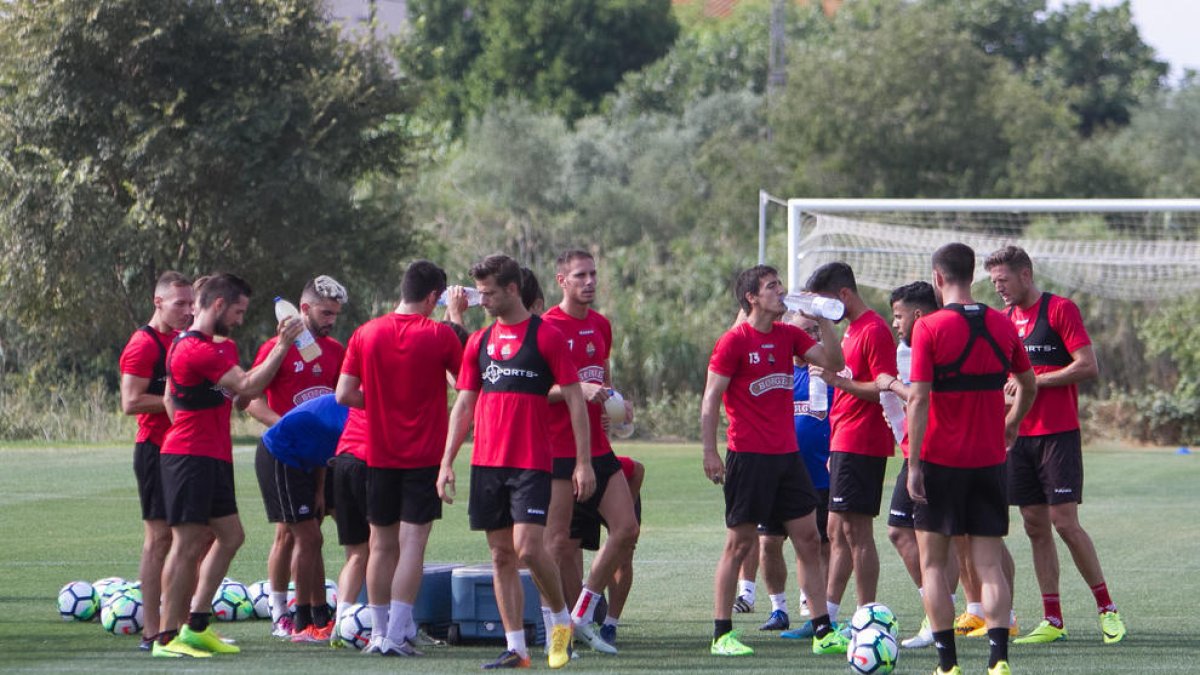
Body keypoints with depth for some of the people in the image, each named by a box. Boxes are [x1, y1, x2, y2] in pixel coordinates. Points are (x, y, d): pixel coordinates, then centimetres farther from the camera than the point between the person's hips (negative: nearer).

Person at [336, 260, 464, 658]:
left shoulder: (366, 334, 0)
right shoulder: (439, 335, -9)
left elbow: (344, 394, -2)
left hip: (379, 456, 3)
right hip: (424, 457, -3)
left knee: (382, 545, 12)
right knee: (412, 543, -4)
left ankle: (379, 632, 15)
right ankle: (397, 635, -11)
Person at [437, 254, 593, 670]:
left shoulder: (545, 336, -3)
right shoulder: (479, 342, 13)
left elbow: (575, 401, -4)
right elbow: (464, 405, 16)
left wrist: (583, 463, -9)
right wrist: (447, 462, 8)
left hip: (531, 463, -6)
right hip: (486, 463, 6)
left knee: (528, 547, -16)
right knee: (501, 557, 4)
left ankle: (561, 620, 7)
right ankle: (516, 648, 7)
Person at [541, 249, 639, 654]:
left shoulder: (600, 325, 14)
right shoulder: (547, 327, -9)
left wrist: (611, 401, 9)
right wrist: (578, 389, -23)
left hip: (598, 449, 7)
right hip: (558, 450, -7)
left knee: (626, 529, 0)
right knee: (560, 541, -4)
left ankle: (581, 616, 9)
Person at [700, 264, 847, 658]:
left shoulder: (788, 336, 10)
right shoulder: (734, 342, -7)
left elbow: (833, 363, 9)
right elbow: (710, 400, -7)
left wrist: (823, 320, -1)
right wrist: (710, 453, -12)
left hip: (787, 455, 6)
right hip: (749, 458, -6)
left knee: (809, 540, 4)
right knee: (739, 544, -2)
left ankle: (823, 632, 7)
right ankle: (721, 635, 5)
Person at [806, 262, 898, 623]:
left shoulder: (874, 331, -13)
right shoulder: (851, 331, 19)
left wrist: (839, 381, -22)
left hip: (861, 446, -10)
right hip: (844, 444, 10)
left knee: (855, 529, -9)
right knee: (837, 531, 10)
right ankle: (826, 616, 13)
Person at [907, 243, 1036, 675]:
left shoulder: (929, 328, -10)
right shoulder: (1002, 326, 4)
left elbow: (919, 399, -15)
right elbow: (1029, 385, 18)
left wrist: (913, 464, -12)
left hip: (940, 461, -3)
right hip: (989, 462, 3)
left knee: (933, 563, 8)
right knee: (990, 567, 4)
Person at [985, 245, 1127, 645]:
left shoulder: (1059, 309, -6)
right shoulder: (1005, 318, 15)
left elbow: (1088, 366, -12)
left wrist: (1034, 381, -14)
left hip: (1058, 433, -7)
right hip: (1020, 434, 7)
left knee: (1064, 522, -10)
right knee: (1036, 527, 4)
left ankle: (1107, 609, 1)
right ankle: (1053, 621, 7)